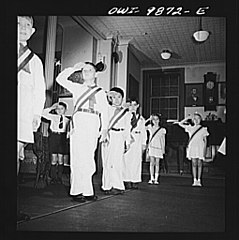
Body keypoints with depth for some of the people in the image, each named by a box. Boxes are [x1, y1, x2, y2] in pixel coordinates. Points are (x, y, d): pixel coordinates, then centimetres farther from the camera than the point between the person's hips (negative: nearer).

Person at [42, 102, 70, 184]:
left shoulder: (66, 120, 10)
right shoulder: (53, 117, 6)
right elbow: (44, 113, -3)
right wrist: (52, 107, -3)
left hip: (62, 138, 1)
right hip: (54, 137, -1)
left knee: (60, 158, 1)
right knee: (54, 158, 0)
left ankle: (59, 177, 9)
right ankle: (53, 177, 7)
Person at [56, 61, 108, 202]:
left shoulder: (100, 92, 19)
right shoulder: (77, 87, 19)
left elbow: (104, 112, 12)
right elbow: (60, 79, 11)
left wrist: (104, 129, 2)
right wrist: (74, 69, 11)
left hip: (93, 124, 1)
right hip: (78, 122, -1)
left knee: (88, 159, -1)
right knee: (78, 158, -8)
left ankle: (86, 191, 5)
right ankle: (76, 191, -4)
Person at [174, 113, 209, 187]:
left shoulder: (203, 129, 9)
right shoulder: (190, 128, 12)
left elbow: (205, 140, 9)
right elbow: (181, 124, 12)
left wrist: (204, 149, 0)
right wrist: (188, 118, 9)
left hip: (200, 147, -1)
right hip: (192, 147, 1)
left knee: (199, 164, -2)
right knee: (194, 164, -2)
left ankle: (199, 180, 2)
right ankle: (195, 180, 0)